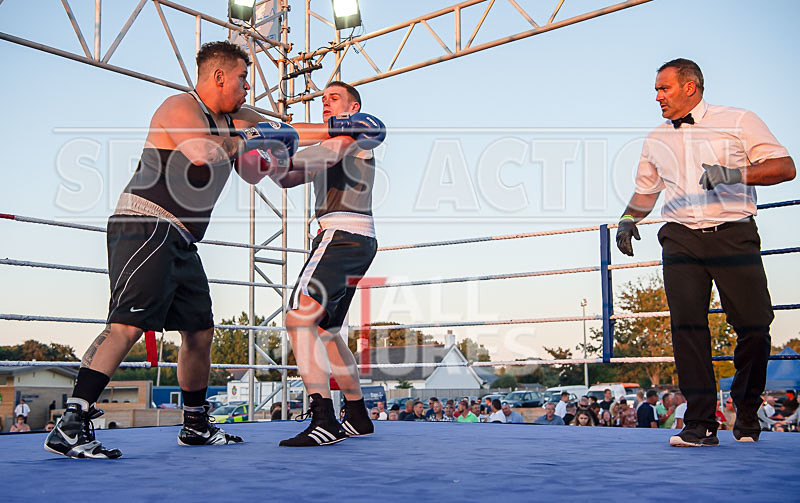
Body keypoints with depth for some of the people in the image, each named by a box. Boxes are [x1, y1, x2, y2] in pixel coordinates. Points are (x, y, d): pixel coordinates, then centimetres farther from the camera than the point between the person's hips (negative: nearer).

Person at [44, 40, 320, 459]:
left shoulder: (231, 120, 20)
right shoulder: (181, 107, -7)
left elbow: (281, 135, 26)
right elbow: (203, 152, -27)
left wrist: (341, 129, 12)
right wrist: (241, 141, -10)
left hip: (180, 243, 10)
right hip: (146, 227, -10)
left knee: (199, 331, 13)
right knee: (128, 324, -22)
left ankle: (196, 425, 25)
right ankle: (69, 427, -25)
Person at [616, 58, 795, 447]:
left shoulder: (739, 121, 6)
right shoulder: (656, 140, 18)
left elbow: (784, 166, -1)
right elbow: (645, 190, 29)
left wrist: (734, 174, -16)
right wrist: (628, 219, 10)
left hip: (734, 235, -2)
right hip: (681, 239, 3)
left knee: (754, 325, -6)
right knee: (686, 325, -12)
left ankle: (747, 416, 16)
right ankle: (700, 424, -6)